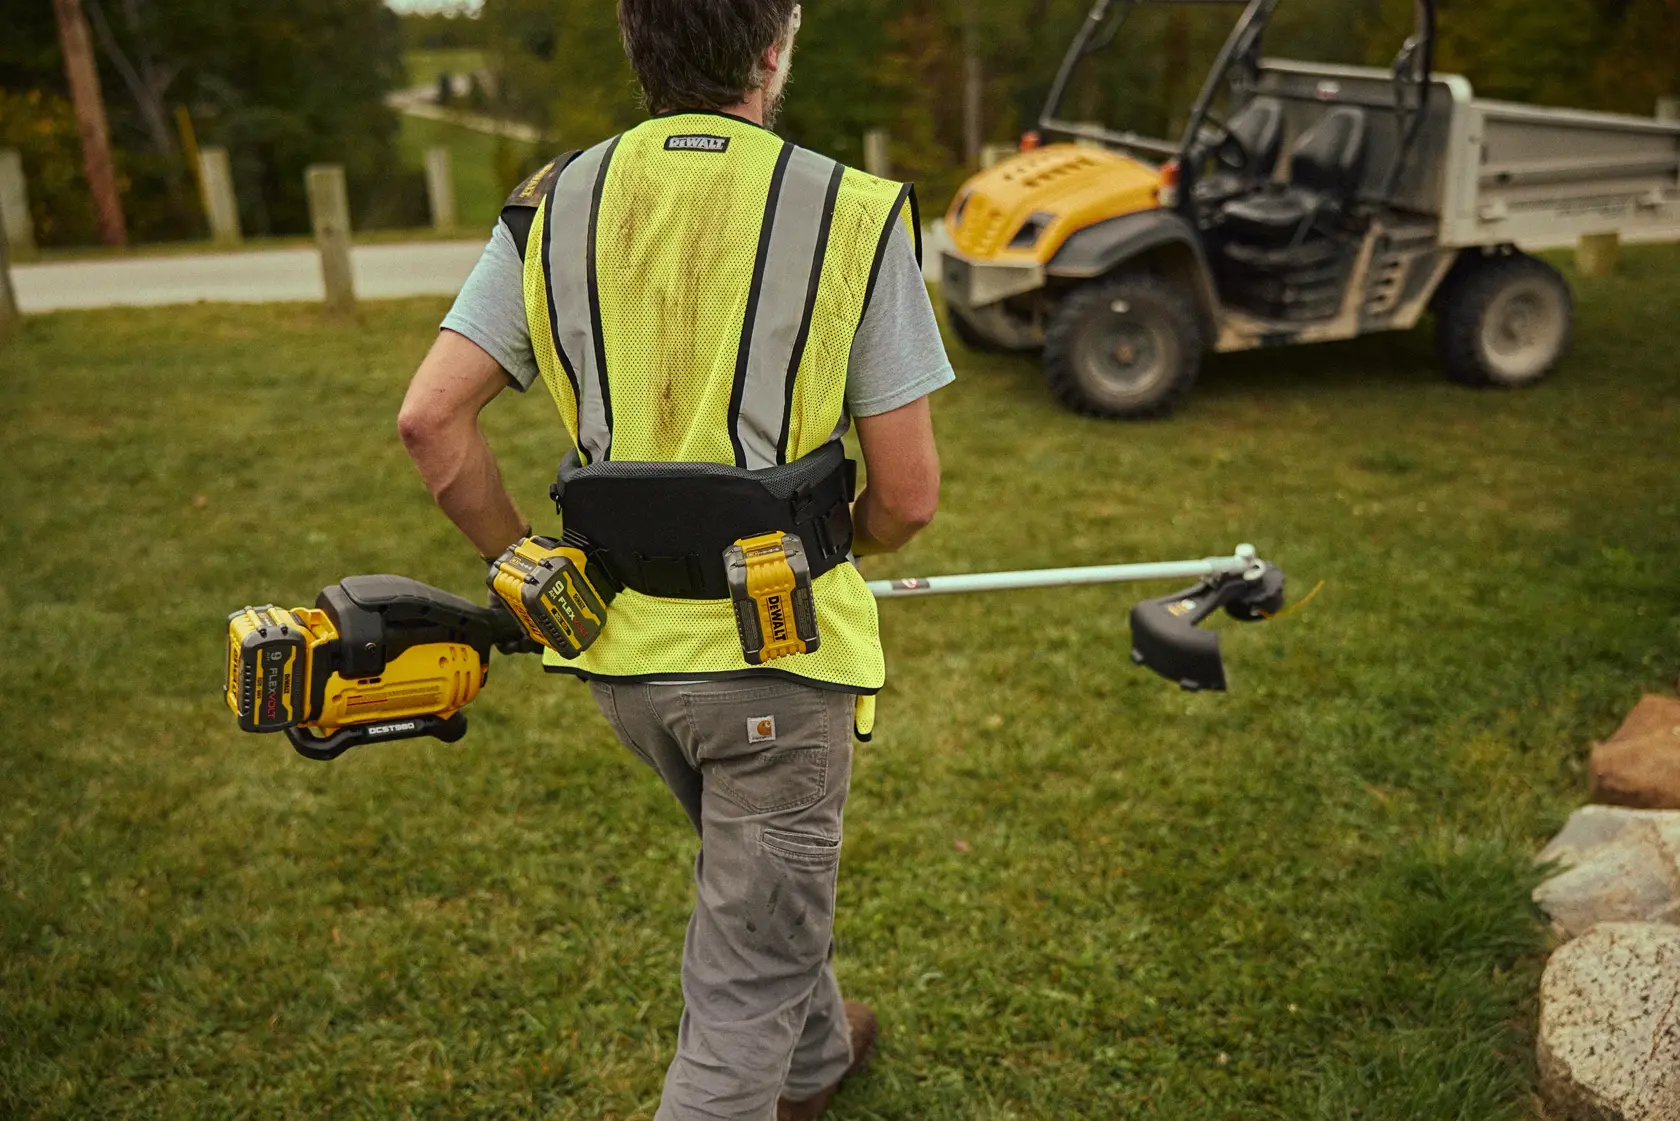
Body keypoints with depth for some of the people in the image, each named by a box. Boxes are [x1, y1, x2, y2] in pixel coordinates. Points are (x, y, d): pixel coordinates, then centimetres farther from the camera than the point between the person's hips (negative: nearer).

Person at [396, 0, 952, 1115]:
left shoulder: (554, 207, -1)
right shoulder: (852, 216, -11)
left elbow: (431, 417, -6)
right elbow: (909, 494, -11)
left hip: (622, 648, 6)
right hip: (774, 653, -5)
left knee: (757, 875, 32)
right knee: (750, 978, 13)